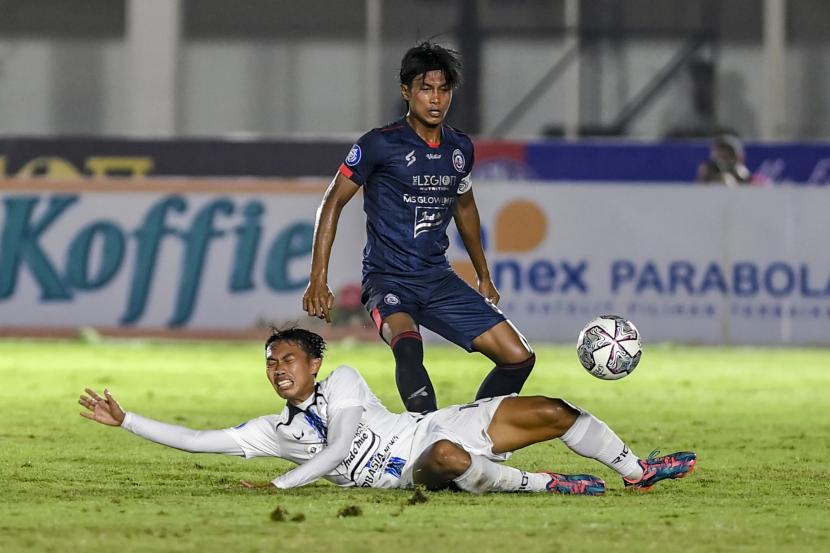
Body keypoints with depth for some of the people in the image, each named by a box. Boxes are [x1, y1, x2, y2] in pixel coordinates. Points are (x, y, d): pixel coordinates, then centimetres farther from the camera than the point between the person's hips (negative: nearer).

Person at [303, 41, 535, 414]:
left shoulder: (460, 148, 8)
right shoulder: (381, 145, -9)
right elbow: (334, 202, -4)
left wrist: (484, 277, 32)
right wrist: (318, 280, -11)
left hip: (439, 280, 6)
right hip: (388, 281, -6)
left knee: (519, 358, -2)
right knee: (408, 345, -38)